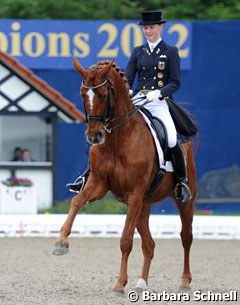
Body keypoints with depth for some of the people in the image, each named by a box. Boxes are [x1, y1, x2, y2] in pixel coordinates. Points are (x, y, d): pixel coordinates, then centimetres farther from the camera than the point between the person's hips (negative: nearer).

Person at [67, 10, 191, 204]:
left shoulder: (170, 52, 5)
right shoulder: (138, 52, 15)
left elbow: (175, 83, -1)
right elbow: (128, 79, 11)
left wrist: (159, 92, -18)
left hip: (159, 102, -4)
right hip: (137, 101, 4)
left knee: (172, 140, -26)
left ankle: (183, 182, -8)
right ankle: (88, 176, -9)